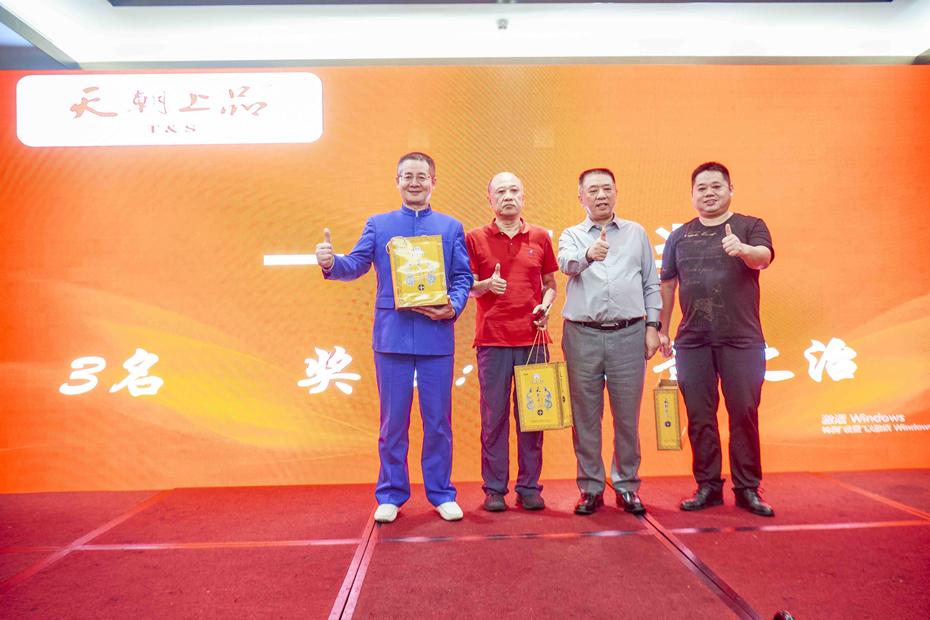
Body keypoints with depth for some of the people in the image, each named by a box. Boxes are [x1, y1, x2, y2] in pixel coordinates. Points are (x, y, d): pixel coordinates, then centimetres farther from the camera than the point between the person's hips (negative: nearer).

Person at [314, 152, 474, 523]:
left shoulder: (451, 228, 11)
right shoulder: (378, 225, 10)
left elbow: (463, 277, 6)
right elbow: (357, 264, -1)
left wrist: (453, 306, -13)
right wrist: (331, 263, -22)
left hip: (436, 335, 0)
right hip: (392, 335, 0)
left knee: (438, 419, 7)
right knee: (393, 419, 7)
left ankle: (441, 493, 21)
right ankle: (391, 494, 21)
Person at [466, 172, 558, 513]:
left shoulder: (540, 237, 11)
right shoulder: (475, 238, 5)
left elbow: (550, 283, 16)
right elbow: (467, 287, 6)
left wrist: (545, 306, -3)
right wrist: (487, 285, -15)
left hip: (532, 337, 2)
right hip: (492, 338, -1)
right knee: (494, 414, 2)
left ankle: (529, 487, 16)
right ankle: (494, 488, 12)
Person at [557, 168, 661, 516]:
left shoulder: (636, 233, 14)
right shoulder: (572, 236, 10)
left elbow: (651, 283, 13)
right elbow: (566, 263, -14)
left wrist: (652, 326, 4)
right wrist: (588, 255, -35)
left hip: (629, 334, 1)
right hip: (583, 335, 0)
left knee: (627, 416, 4)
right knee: (586, 416, 4)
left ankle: (627, 486, 18)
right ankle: (591, 488, 16)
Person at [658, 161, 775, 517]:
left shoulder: (750, 227, 5)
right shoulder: (679, 237, 13)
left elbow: (764, 257, -15)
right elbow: (667, 285, 16)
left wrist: (743, 249, -37)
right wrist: (662, 330, 13)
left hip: (742, 340, -2)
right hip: (692, 341, 2)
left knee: (744, 413, 1)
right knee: (699, 417, 6)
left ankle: (747, 488, 14)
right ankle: (708, 486, 17)